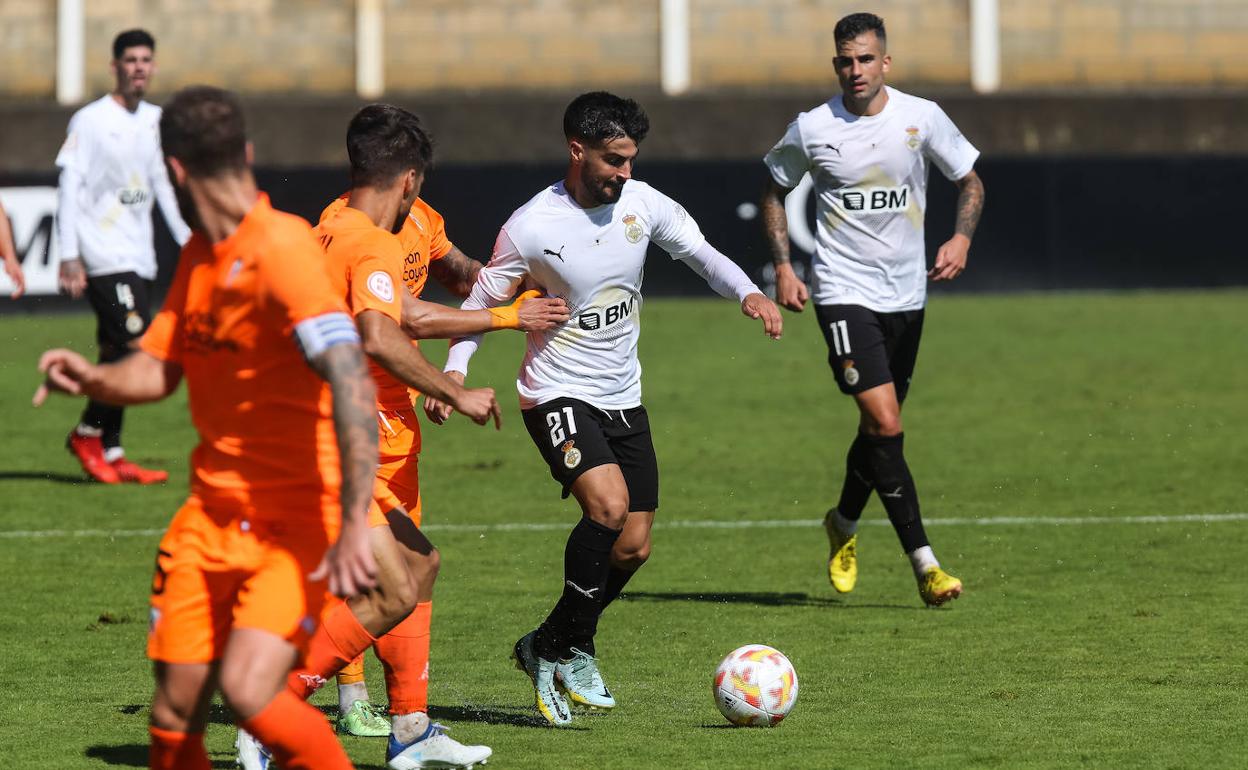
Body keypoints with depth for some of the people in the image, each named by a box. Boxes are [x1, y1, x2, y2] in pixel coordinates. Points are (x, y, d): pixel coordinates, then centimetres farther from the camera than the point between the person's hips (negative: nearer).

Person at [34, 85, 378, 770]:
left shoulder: (281, 250, -18)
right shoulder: (199, 255, 11)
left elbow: (352, 385, -27)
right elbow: (158, 368, 15)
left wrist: (353, 526, -34)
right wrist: (93, 378, -9)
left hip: (298, 519, -7)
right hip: (211, 514, 7)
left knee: (248, 689, -24)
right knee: (174, 713, 2)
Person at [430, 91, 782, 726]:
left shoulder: (642, 204, -4)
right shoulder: (531, 227, -15)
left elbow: (700, 253, 3)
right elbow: (481, 303, -4)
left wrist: (748, 293, -17)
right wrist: (454, 371, -19)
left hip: (623, 398, 6)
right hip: (557, 395, -6)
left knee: (633, 546, 5)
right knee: (608, 505, -28)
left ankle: (549, 648, 26)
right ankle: (566, 649, -10)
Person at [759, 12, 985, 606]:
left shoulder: (920, 118, -3)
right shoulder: (811, 130, -5)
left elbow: (970, 182, 9)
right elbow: (775, 193, 11)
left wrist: (962, 237, -9)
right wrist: (782, 268, 2)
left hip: (906, 293, 3)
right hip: (843, 291, -3)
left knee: (881, 426, 13)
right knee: (884, 423, -17)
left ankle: (844, 524, 42)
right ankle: (924, 564, -17)